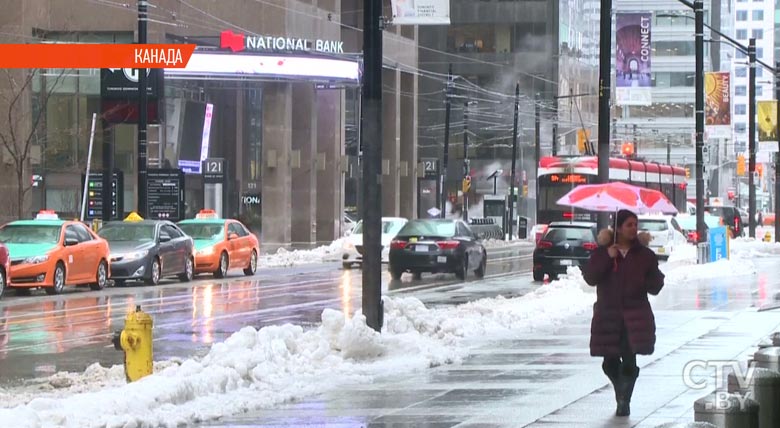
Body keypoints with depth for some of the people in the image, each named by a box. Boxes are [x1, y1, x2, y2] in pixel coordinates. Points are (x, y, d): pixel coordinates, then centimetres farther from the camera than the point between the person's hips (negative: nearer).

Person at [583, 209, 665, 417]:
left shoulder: (645, 255, 5)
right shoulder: (602, 252, 4)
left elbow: (656, 284, 8)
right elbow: (590, 277, -6)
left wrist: (641, 284, -13)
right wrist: (607, 257, -15)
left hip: (635, 318, -1)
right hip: (608, 316, 1)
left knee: (629, 362, -9)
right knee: (610, 363, 6)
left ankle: (624, 401, 5)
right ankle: (621, 395, 32)